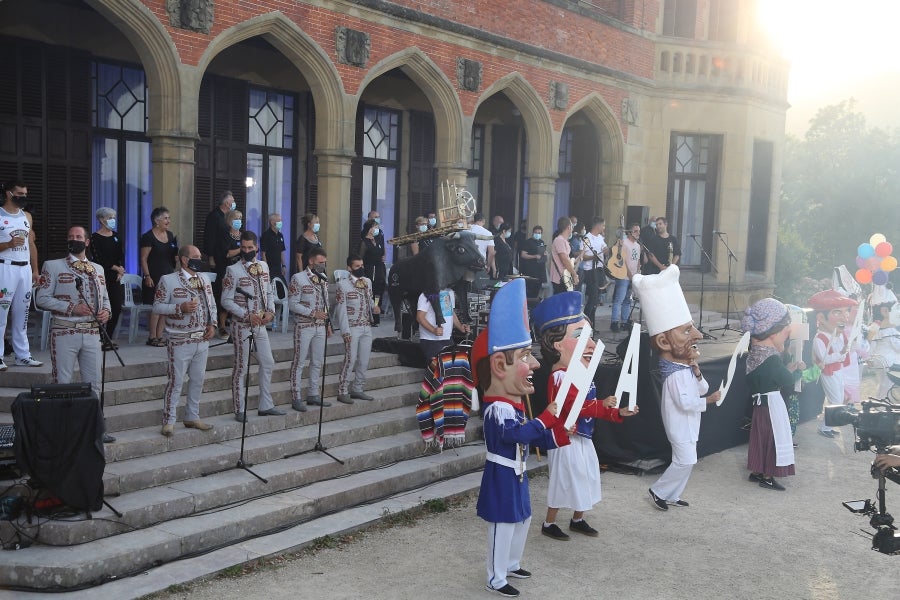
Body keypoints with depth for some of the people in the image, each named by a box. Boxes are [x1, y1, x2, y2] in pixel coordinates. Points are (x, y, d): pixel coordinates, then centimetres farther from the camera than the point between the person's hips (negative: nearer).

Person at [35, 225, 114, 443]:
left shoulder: (98, 269, 14)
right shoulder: (53, 266, 0)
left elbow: (105, 297, 21)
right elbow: (41, 298, -6)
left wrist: (106, 311, -1)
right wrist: (71, 308, -16)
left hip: (92, 333, 4)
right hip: (64, 332, -4)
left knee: (94, 383, 8)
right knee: (63, 383, 0)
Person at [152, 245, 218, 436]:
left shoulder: (204, 279, 11)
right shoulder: (168, 280, -7)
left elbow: (212, 304, 18)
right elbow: (157, 307, -9)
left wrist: (212, 324, 3)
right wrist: (180, 308, -21)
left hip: (202, 340, 6)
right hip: (180, 341, -6)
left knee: (198, 380, 12)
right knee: (176, 381, -3)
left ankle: (192, 417, 25)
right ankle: (169, 421, 8)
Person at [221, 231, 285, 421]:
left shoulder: (263, 266, 8)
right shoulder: (233, 270, -10)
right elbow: (226, 300, -12)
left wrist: (270, 311, -4)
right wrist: (247, 315, -19)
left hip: (260, 325, 6)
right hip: (242, 326, -6)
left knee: (268, 363, 11)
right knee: (241, 368, 0)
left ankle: (265, 406, 22)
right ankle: (240, 410, 9)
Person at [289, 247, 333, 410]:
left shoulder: (324, 279, 10)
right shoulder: (298, 278, -11)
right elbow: (292, 304, -14)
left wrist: (328, 323, 14)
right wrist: (313, 313, -19)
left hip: (320, 327, 7)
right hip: (303, 326, -7)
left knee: (318, 362, 11)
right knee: (299, 362, 0)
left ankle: (313, 394, 22)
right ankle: (296, 398, 5)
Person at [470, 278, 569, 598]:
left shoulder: (515, 406, 8)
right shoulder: (498, 410, -25)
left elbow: (532, 437, 16)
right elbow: (516, 434, -39)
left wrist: (555, 435, 4)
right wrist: (546, 418, -37)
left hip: (516, 476, 10)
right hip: (502, 477, -10)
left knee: (522, 520, 22)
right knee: (503, 526, 0)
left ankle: (511, 564, 39)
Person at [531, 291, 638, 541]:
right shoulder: (560, 378, -25)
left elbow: (593, 408, 17)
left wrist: (618, 412, 11)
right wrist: (603, 405, -32)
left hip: (583, 439, 10)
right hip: (567, 440, -10)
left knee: (584, 481, 20)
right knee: (562, 483, 2)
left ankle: (578, 520, 37)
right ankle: (549, 524, 18)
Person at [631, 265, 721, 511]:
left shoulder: (687, 369, 6)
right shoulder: (675, 375, -24)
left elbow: (703, 390, 8)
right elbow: (685, 403, -25)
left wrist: (696, 371, -9)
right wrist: (707, 401, -15)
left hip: (688, 426, 10)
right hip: (680, 427, -10)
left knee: (685, 462, 14)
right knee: (685, 461, -8)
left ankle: (672, 495, 25)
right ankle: (659, 491, 7)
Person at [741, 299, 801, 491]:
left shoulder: (755, 354, 4)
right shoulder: (772, 360, -24)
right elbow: (788, 381, -14)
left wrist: (788, 369, 6)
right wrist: (798, 370, 3)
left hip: (761, 403, 9)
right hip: (773, 404, -9)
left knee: (762, 437, 18)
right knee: (773, 439, 3)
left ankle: (756, 471, 29)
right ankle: (767, 477, 12)